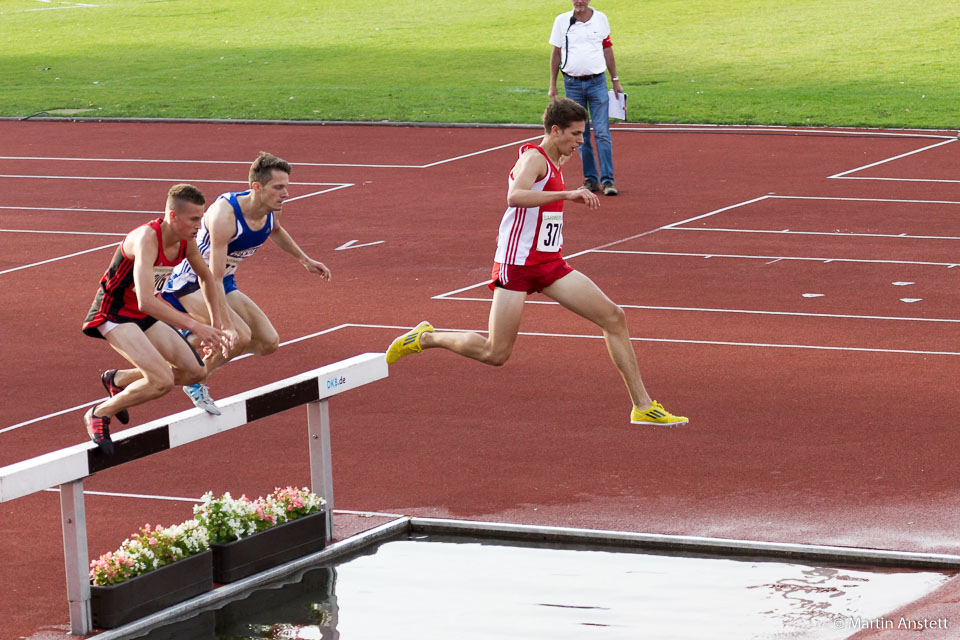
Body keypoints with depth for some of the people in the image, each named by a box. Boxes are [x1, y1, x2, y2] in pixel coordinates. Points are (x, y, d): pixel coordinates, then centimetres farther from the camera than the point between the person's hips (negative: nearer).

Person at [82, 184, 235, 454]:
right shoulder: (147, 239, -32)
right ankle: (99, 415, -3)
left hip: (144, 316, 8)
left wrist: (218, 322, 15)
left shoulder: (186, 240, -6)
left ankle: (117, 379, 24)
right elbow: (146, 301, -42)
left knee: (194, 371, 6)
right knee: (162, 380, -23)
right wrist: (195, 326, -45)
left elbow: (205, 277, 17)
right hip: (114, 315, -8)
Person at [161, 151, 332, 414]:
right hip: (191, 282, -8)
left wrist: (304, 259, 23)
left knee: (269, 342, 1)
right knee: (239, 336, -28)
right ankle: (196, 383, -4)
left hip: (226, 284, 8)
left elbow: (275, 230, 20)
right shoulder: (225, 216, -34)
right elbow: (214, 278, -35)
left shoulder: (270, 210, -9)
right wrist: (224, 325, -40)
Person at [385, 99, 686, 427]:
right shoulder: (534, 157, -13)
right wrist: (567, 194, -39)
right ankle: (425, 338, 18)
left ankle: (643, 406, 1)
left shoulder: (553, 163, 15)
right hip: (516, 265, -9)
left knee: (614, 317, -2)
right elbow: (515, 196, -35)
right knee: (495, 354, -7)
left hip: (550, 264, 9)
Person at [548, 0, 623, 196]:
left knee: (602, 133, -7)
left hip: (597, 83, -1)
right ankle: (590, 179, 11)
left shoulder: (600, 19, 4)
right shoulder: (562, 21, 2)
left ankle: (607, 180, -7)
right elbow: (556, 53, 8)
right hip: (572, 84, 1)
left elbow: (607, 49, 12)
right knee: (580, 135, 4)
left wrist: (615, 80, 13)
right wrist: (552, 85, 6)